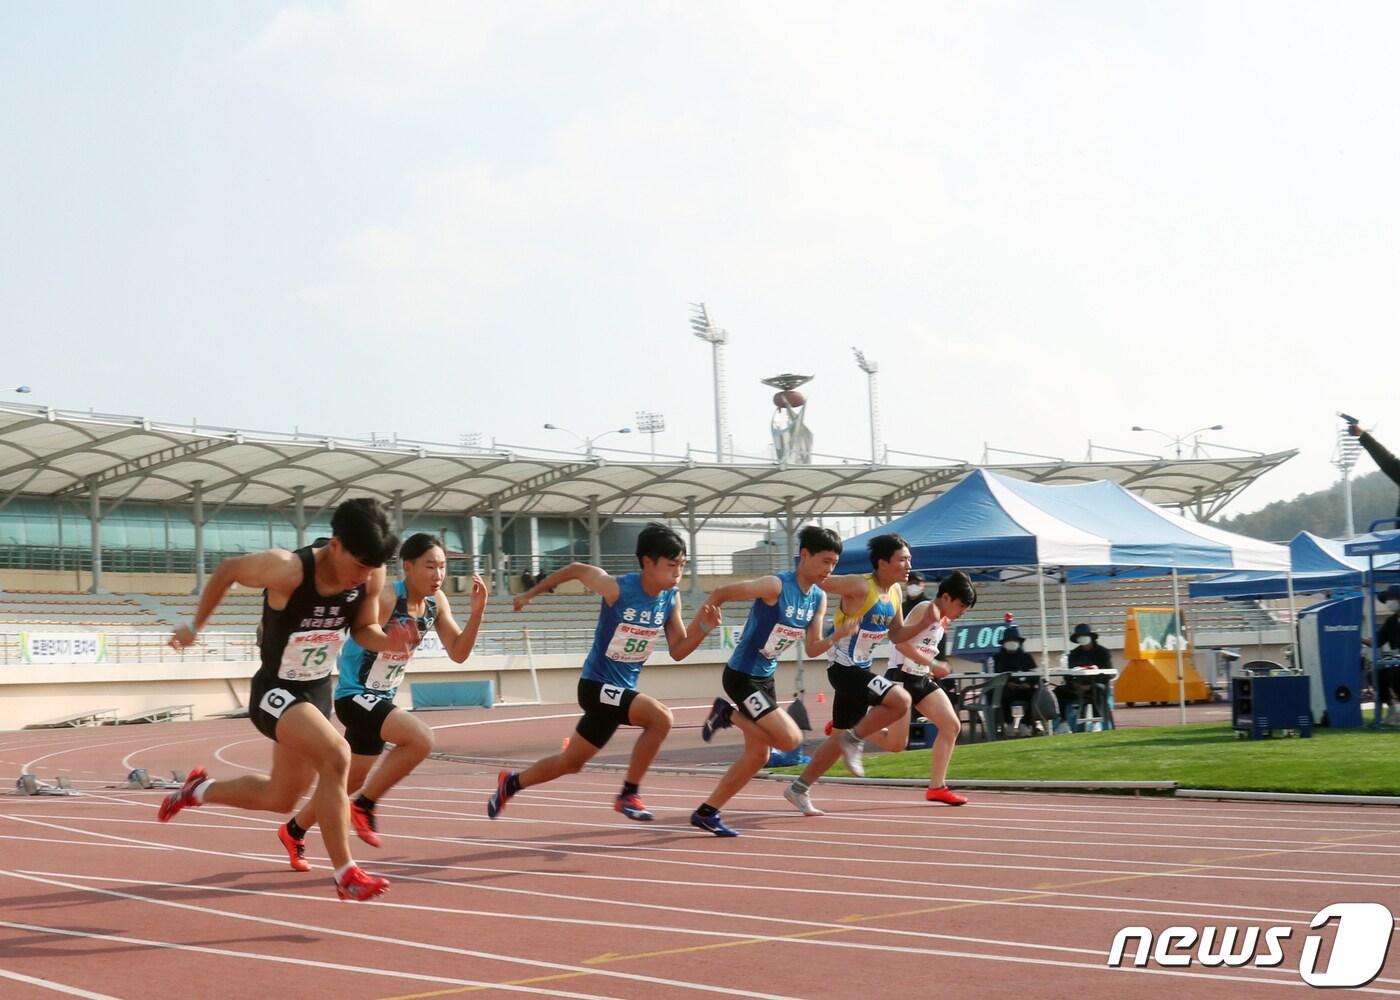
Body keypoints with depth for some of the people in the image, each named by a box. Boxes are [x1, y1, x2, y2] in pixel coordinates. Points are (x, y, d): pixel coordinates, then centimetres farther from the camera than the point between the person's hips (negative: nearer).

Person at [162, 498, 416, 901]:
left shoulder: (373, 576, -14)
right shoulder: (288, 570, -29)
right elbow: (226, 570, -11)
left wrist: (388, 641, -20)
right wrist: (194, 628, 1)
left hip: (318, 692, 7)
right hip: (275, 691, -7)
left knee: (280, 799, 20)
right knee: (336, 756, -30)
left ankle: (199, 789, 47)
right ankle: (346, 875, -21)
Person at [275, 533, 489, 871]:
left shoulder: (436, 602, -3)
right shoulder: (385, 598, -25)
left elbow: (458, 653, -2)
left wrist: (477, 612, -13)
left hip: (380, 698, 9)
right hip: (355, 694, -9)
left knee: (354, 778, 21)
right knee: (420, 739, -28)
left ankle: (294, 830, 41)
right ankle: (364, 805, -9)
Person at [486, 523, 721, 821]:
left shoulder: (672, 598, -4)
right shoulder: (618, 589, -21)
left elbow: (678, 651, 0)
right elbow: (576, 569, -5)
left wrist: (702, 627, -18)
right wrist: (530, 594, 6)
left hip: (623, 688, 7)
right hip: (598, 685, -7)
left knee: (571, 762, 20)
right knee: (660, 717, -29)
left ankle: (511, 783, 43)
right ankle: (628, 795, -15)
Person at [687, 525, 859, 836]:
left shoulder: (819, 598, 3)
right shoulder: (776, 586, -22)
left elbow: (812, 649, 5)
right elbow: (720, 593, -17)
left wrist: (840, 635, -11)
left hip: (765, 678, 9)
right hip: (742, 676, -9)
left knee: (758, 754, 12)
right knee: (790, 739, -14)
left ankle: (706, 813, 23)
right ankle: (727, 715, 4)